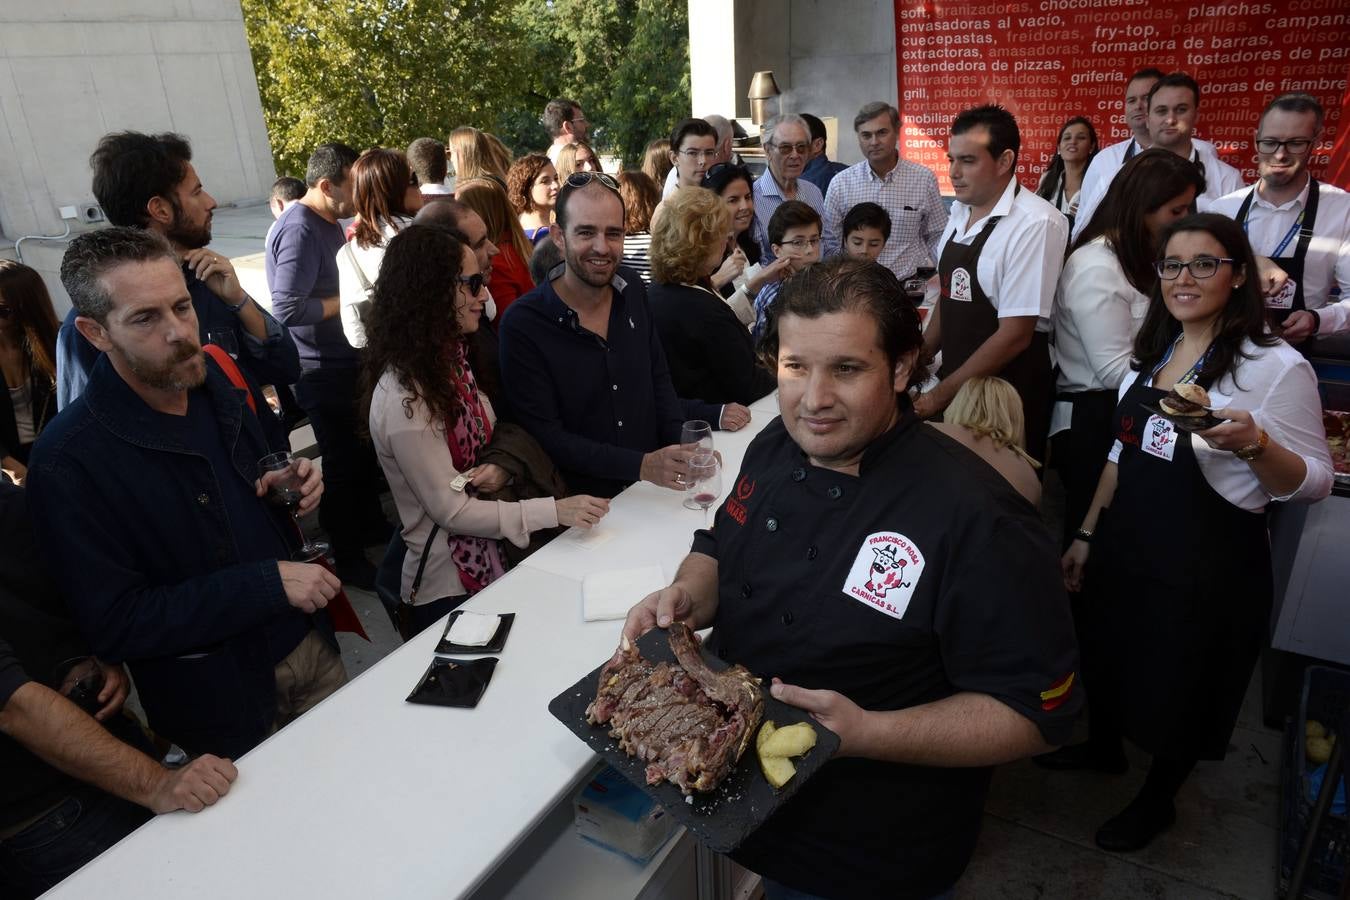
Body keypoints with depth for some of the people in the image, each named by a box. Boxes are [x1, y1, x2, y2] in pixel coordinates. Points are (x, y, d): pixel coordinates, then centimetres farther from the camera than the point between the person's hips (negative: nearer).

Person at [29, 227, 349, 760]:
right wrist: (268, 583, -25)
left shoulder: (215, 379, -3)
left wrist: (289, 483, -8)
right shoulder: (68, 463, -22)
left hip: (309, 643, 6)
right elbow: (113, 626, -21)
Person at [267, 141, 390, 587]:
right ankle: (349, 558, 18)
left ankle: (371, 526, 40)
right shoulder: (298, 229, -20)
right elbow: (288, 309, -27)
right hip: (324, 370, -9)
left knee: (364, 452, 21)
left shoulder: (328, 223, 10)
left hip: (346, 361, 9)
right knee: (344, 463, 2)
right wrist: (346, 300, -18)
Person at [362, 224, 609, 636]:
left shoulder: (449, 358, 3)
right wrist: (554, 511, -24)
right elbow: (451, 510, -21)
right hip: (451, 590, -8)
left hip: (493, 562, 8)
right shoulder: (404, 399, -25)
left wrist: (498, 469, -11)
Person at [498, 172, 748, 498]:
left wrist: (681, 452, -5)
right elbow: (546, 437, -14)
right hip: (583, 505, -4)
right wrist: (642, 465, -24)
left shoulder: (631, 290, 2)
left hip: (655, 486, 4)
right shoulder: (522, 325, -14)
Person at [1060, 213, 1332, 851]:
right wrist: (1087, 534, 12)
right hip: (1127, 547, 6)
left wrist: (1254, 445, -32)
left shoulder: (1277, 366, -14)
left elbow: (1314, 484, -12)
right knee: (1109, 657, 21)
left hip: (1209, 566, -5)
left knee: (1176, 686, 12)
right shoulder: (1152, 354, 5)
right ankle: (1104, 746, 49)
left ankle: (1157, 800, 38)